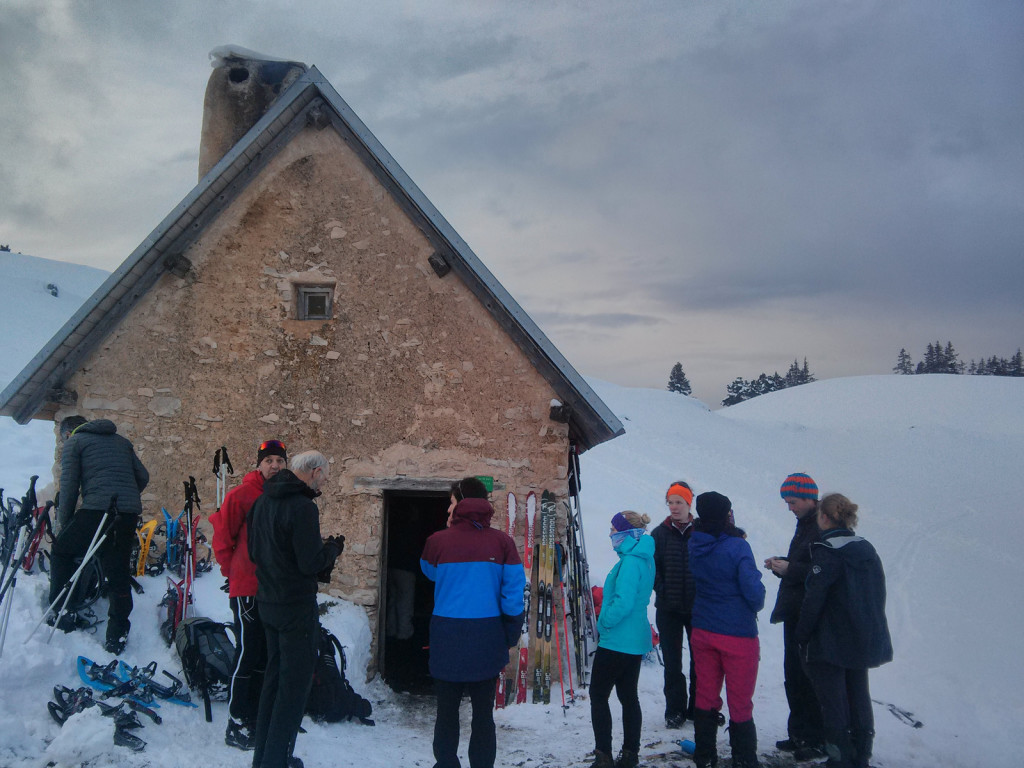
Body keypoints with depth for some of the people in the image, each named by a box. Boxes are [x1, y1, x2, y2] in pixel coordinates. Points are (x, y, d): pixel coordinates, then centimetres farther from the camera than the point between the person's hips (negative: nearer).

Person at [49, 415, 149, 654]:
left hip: (97, 509, -5)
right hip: (130, 513, 5)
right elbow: (143, 477, 22)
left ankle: (63, 612, 16)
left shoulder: (74, 442, 10)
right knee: (119, 572, 8)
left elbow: (69, 486, 1)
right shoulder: (122, 441, 26)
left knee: (61, 551, 19)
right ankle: (117, 635, 9)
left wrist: (63, 523, 9)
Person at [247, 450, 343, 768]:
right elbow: (311, 564, -24)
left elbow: (254, 551, 14)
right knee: (295, 682, 2)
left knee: (274, 676, 20)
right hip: (297, 607, -9)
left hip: (267, 601, 9)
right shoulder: (303, 507, -21)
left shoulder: (263, 501, 6)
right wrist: (333, 548, -4)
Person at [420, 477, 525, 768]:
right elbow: (514, 592, -5)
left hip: (448, 637, -1)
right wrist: (510, 637, 5)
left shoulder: (438, 540, -8)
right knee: (483, 712, 11)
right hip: (487, 638, 1)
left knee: (447, 710, 13)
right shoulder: (502, 541, -4)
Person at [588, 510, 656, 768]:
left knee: (598, 696, 2)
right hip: (636, 640, 9)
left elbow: (623, 603, -27)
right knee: (628, 696, 15)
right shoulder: (645, 559, 9)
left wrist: (603, 623, -13)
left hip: (617, 641, -9)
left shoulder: (630, 562, -22)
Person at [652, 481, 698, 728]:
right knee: (672, 662, 5)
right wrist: (663, 592, -7)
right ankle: (675, 710, 14)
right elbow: (653, 568, 3)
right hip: (668, 609, 1)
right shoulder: (659, 534, 3)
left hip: (697, 606, -1)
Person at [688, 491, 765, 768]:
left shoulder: (695, 544, -2)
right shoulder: (736, 546, -20)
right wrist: (756, 605, 4)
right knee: (741, 703, 8)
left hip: (703, 630, 6)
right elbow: (754, 590, -19)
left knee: (706, 696, 16)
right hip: (738, 634, -5)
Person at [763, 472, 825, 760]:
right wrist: (782, 565, 6)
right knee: (794, 675, 14)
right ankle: (799, 734, 25)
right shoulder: (804, 524, 15)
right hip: (795, 614, 10)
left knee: (809, 677, -2)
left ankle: (817, 739, 9)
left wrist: (789, 569, -22)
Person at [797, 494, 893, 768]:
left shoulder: (826, 551, -16)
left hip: (831, 644, -7)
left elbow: (814, 598, -19)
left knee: (833, 704, 2)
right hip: (865, 641, 7)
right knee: (859, 699, 16)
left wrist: (802, 635, -9)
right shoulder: (867, 548, 5)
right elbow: (879, 593, 12)